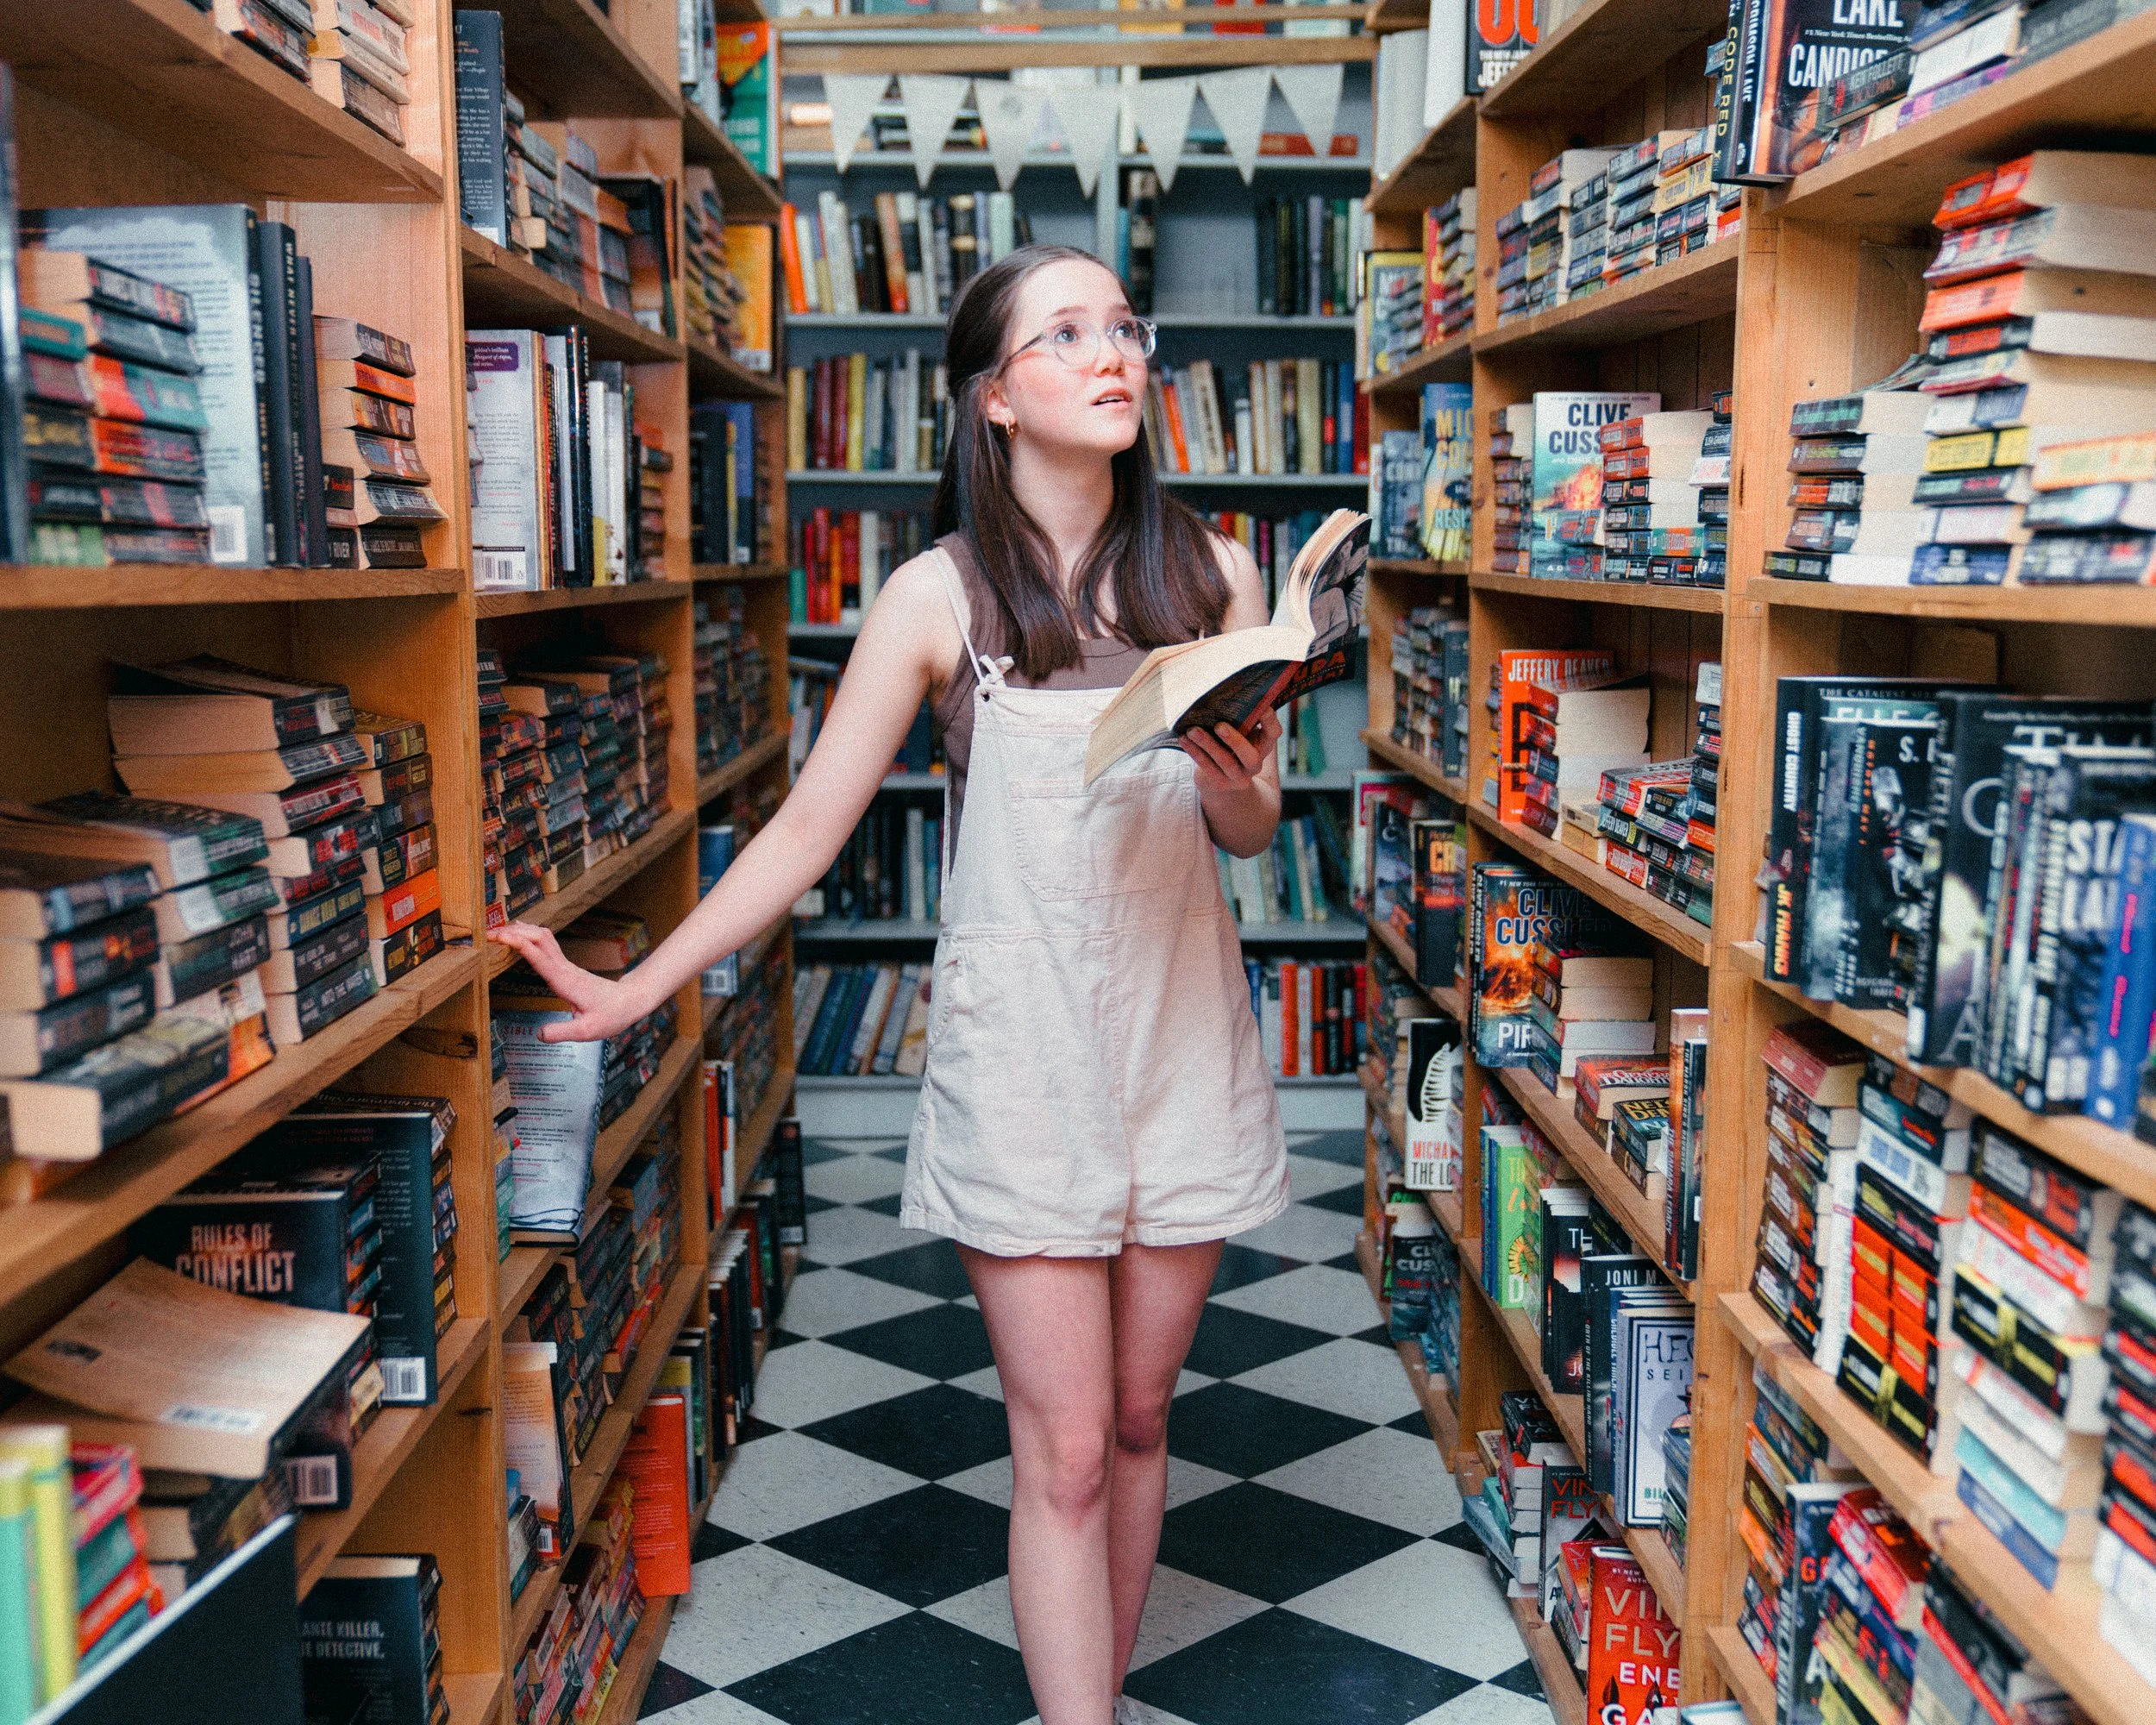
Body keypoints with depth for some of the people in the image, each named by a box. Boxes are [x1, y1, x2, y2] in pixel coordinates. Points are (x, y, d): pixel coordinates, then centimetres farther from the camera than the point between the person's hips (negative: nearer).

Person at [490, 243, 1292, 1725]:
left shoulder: (1213, 574, 2)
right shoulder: (939, 598, -5)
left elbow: (1253, 831, 9)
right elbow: (810, 824, -2)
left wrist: (1234, 788, -15)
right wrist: (637, 989, -6)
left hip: (1183, 1031, 3)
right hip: (1021, 1045, -3)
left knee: (1138, 1417, 14)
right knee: (1065, 1449, -1)